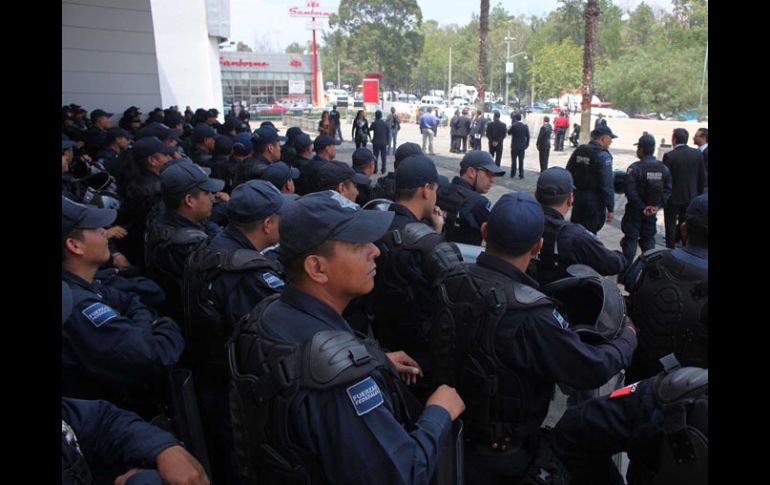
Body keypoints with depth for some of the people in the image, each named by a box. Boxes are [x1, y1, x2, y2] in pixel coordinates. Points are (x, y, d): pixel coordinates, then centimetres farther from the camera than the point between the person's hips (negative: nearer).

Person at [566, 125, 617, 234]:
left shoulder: (579, 150, 4)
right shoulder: (603, 155, -15)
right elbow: (607, 185, -19)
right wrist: (610, 209, -15)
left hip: (577, 196, 6)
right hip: (595, 200, -6)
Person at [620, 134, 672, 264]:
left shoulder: (634, 168, -16)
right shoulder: (664, 168, 0)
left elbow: (630, 191, -21)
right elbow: (668, 190, -1)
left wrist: (642, 207, -14)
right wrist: (657, 206, -3)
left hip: (635, 210, -4)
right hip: (652, 211, 4)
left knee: (631, 239, 5)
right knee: (648, 239, 15)